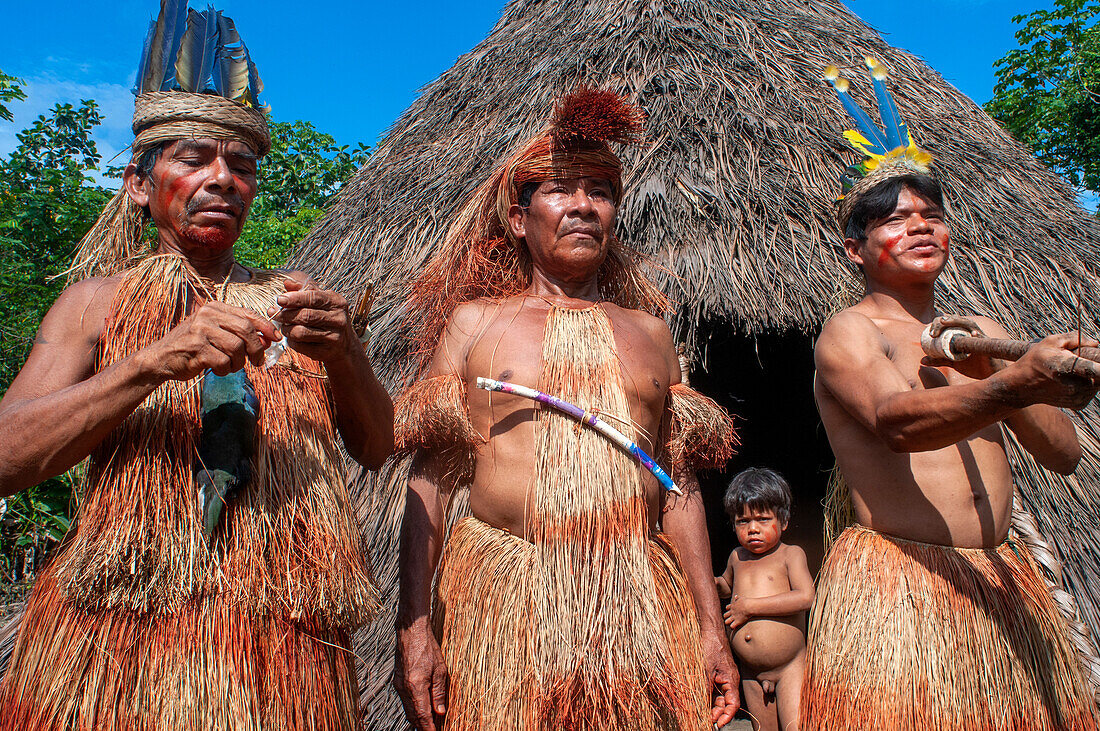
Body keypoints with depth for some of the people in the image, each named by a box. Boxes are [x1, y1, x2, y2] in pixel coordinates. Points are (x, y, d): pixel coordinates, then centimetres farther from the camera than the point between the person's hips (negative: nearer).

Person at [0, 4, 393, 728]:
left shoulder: (292, 301, 11)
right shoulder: (97, 302, 7)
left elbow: (376, 448, 5)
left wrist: (344, 355, -14)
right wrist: (152, 362, -20)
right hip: (115, 631, -1)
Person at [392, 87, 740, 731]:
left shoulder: (649, 332, 13)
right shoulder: (473, 321, 5)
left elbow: (679, 487, 12)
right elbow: (428, 479, 1)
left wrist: (711, 627, 8)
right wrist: (414, 625, -7)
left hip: (638, 604, 3)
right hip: (503, 602, -2)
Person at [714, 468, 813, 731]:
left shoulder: (790, 554, -5)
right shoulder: (737, 557, 10)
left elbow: (805, 597, -20)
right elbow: (728, 587, 31)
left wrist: (750, 606, -19)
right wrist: (715, 584, 6)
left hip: (789, 668, -5)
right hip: (750, 672, 5)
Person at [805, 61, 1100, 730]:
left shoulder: (980, 334, 15)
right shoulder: (848, 332, -5)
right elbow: (897, 422, -25)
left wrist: (989, 367, -7)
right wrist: (1016, 384, -40)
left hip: (1005, 584, 6)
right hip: (897, 586, -6)